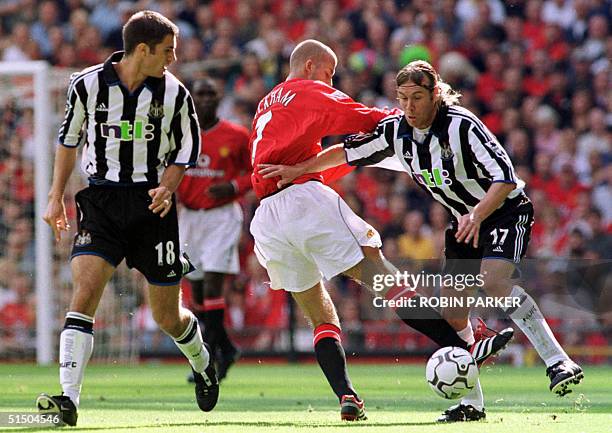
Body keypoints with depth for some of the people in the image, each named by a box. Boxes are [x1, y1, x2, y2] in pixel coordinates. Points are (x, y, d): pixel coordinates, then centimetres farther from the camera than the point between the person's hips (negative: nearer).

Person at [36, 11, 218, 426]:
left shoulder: (174, 93, -2)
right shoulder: (87, 85, -4)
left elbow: (187, 148, 10)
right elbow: (69, 138, 12)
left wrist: (166, 187, -9)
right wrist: (56, 197, 12)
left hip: (153, 204, 1)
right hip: (101, 202, 0)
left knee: (167, 316, 7)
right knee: (85, 291, -21)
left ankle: (202, 361, 41)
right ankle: (68, 400, -25)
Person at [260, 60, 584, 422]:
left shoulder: (462, 126, -25)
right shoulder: (397, 130, -6)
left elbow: (505, 178, -31)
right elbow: (349, 152, 9)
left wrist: (477, 216, -45)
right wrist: (298, 170, 3)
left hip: (505, 211, -7)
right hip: (466, 220, 7)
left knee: (494, 281, -31)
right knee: (452, 312, -2)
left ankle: (559, 362, -30)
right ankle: (472, 402, 6)